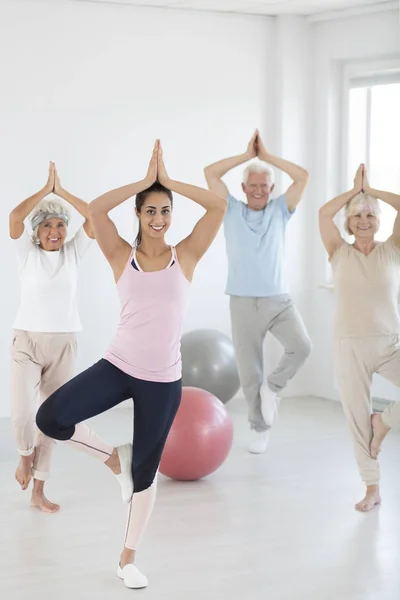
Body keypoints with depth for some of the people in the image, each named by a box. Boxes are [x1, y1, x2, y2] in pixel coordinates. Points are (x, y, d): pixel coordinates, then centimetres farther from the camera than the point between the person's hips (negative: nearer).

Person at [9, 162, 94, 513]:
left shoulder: (73, 252, 4)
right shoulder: (27, 252, -1)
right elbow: (15, 216, -18)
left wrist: (62, 192, -6)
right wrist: (46, 189, -11)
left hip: (64, 344, 2)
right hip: (27, 340, -2)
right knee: (22, 413, -18)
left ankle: (38, 491, 17)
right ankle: (25, 455, 16)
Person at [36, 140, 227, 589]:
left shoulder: (186, 256, 0)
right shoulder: (122, 257, -1)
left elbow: (219, 207, -9)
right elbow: (96, 209, -15)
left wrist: (169, 182, -6)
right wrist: (145, 181, -11)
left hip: (163, 381, 0)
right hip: (118, 366, 0)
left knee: (145, 471, 8)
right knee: (50, 418, -20)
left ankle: (128, 558, 28)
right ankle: (113, 456, 9)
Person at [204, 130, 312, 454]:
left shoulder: (279, 210, 6)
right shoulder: (232, 210, 5)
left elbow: (303, 177, -3)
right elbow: (210, 172, -3)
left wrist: (267, 156, 0)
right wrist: (247, 155, 0)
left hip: (279, 300, 0)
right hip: (244, 303, 0)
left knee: (301, 346, -24)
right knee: (249, 371, 4)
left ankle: (272, 387, 2)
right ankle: (260, 428, 19)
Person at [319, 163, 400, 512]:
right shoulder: (340, 253, 2)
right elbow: (324, 213, -11)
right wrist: (354, 190, -1)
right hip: (350, 346, 0)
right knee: (357, 419, 5)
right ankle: (372, 487, 21)